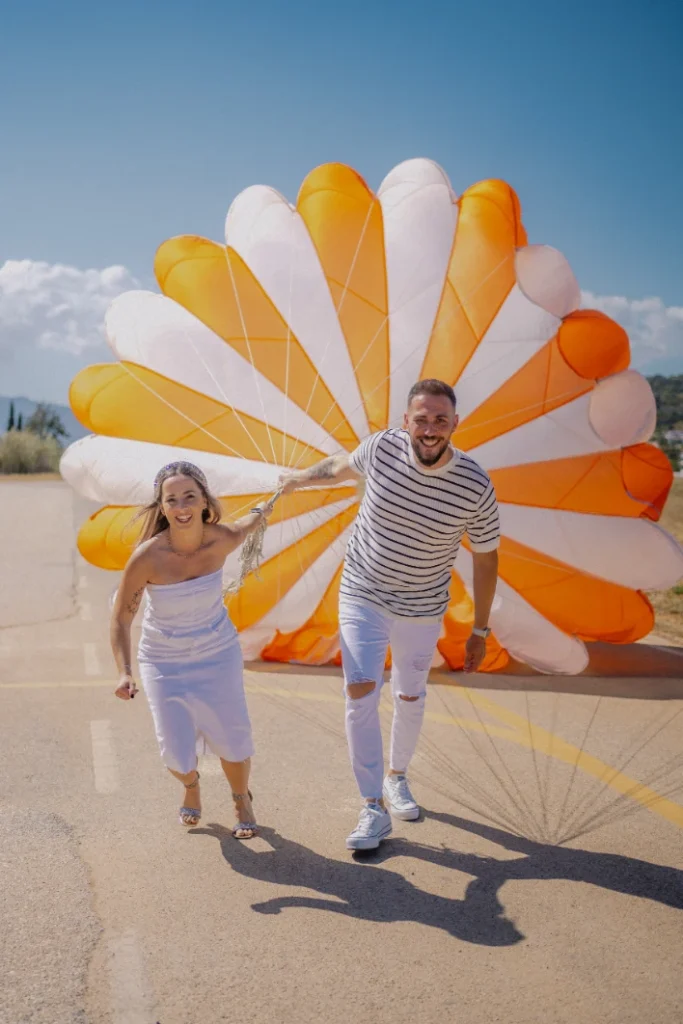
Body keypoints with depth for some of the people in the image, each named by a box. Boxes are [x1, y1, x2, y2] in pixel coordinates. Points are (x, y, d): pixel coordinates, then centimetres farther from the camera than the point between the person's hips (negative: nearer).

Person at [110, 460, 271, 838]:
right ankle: (191, 786, 37)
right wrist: (124, 673, -27)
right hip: (164, 662, -1)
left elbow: (244, 526, 6)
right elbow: (121, 618, -17)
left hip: (218, 654, 2)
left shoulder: (222, 538, -21)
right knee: (177, 751, -3)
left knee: (232, 738, 2)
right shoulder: (147, 556, -29)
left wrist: (261, 511, 27)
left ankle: (241, 800, 36)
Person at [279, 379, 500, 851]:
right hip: (363, 595, 0)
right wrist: (302, 477, 26)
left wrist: (481, 630, -1)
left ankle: (397, 777, 42)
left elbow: (486, 558, -6)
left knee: (411, 698, 16)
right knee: (361, 693, -12)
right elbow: (342, 465, 8)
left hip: (422, 609, 0)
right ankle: (375, 809, -3)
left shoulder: (476, 486, -20)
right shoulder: (382, 447, -18)